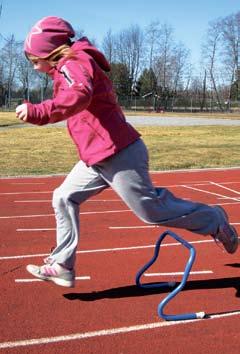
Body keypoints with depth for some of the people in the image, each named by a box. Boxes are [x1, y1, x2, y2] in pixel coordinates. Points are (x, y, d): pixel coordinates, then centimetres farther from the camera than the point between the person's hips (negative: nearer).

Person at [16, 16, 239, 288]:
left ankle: (214, 220, 20)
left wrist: (38, 112, -41)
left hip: (118, 155, -10)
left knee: (151, 209, -1)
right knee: (64, 198, 9)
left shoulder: (73, 63, -12)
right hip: (97, 158, 10)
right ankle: (62, 267, 15)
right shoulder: (73, 65, 20)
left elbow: (79, 95, -35)